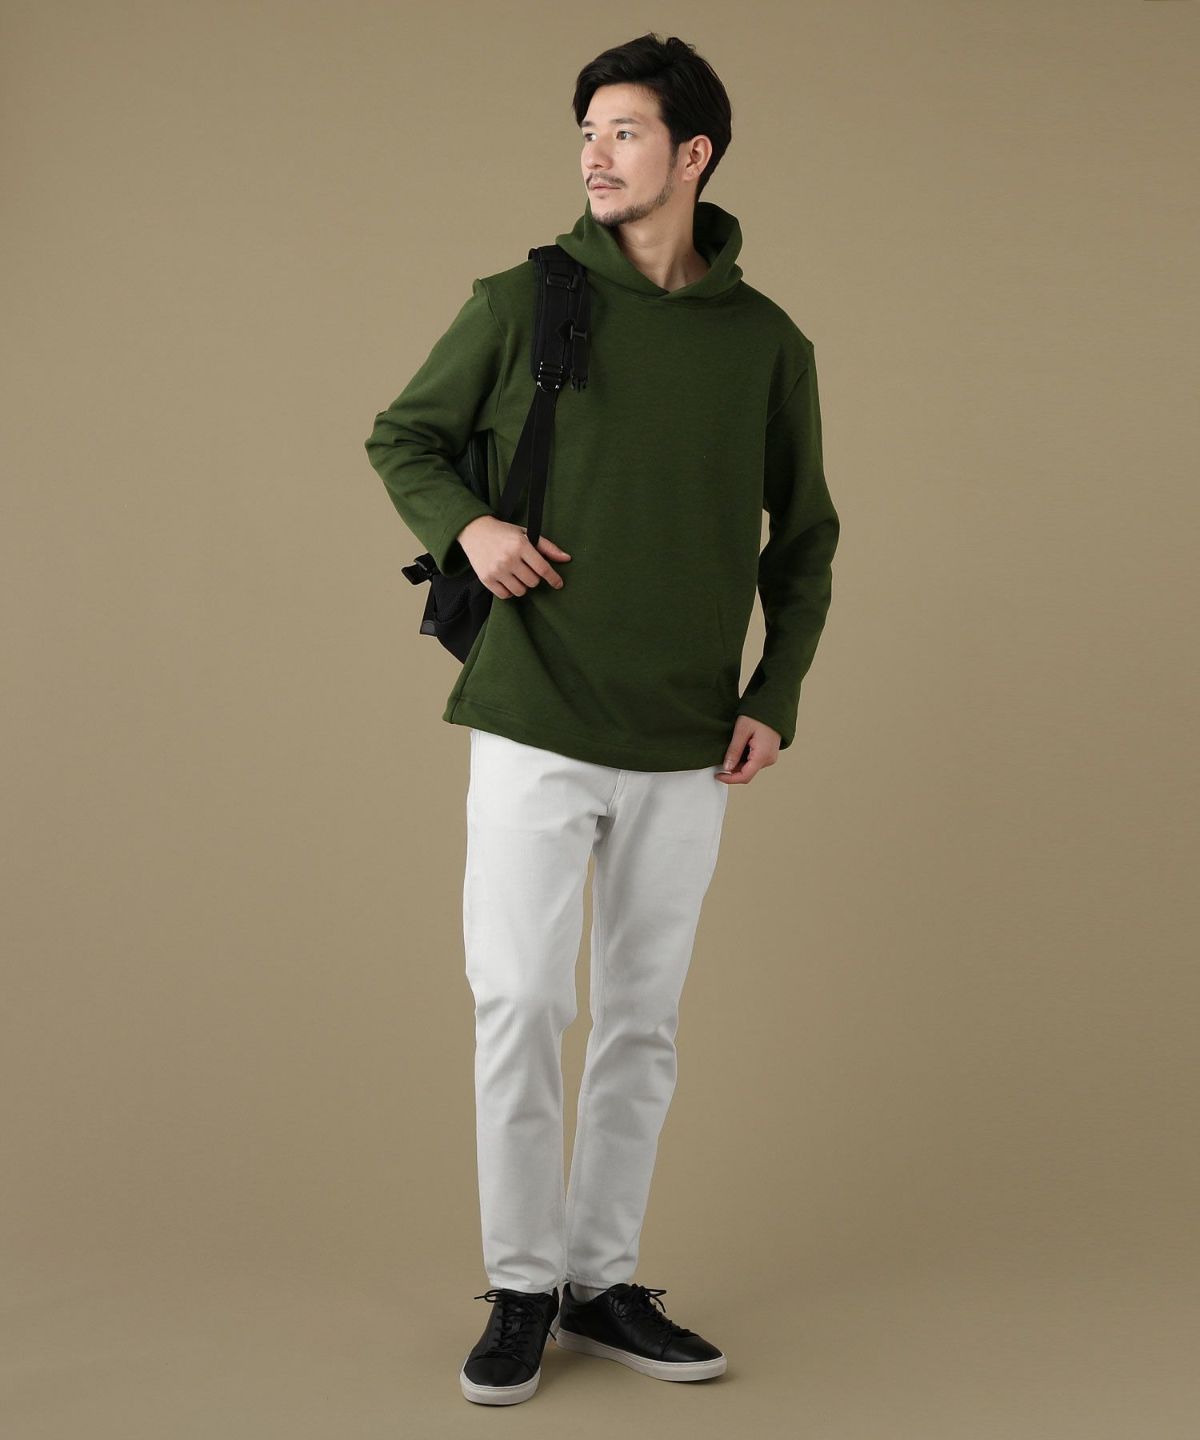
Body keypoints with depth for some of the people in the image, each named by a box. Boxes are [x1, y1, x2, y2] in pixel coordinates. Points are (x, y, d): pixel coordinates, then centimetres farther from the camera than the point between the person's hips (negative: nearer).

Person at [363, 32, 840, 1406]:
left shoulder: (768, 343, 4)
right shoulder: (522, 301, -2)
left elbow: (804, 539, 13)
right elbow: (403, 438, 10)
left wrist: (775, 698, 3)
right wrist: (466, 525, -10)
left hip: (687, 750, 2)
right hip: (534, 726, -2)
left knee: (643, 1024, 9)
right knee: (520, 1007, -3)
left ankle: (603, 1280, 23)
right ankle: (520, 1287, 13)